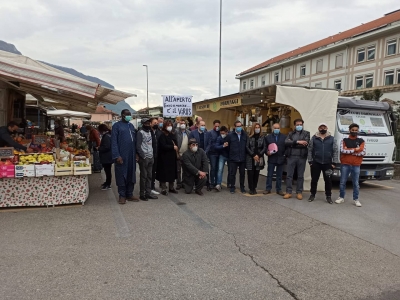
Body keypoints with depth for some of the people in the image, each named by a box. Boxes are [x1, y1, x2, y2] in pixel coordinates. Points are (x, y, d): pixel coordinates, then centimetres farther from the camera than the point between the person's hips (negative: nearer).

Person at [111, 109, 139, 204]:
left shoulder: (131, 126, 15)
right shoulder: (117, 125, -3)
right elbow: (114, 142, -8)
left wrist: (136, 153, 6)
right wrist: (116, 156, -15)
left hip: (131, 155, 5)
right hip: (121, 156, -5)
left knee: (131, 174, 9)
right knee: (121, 175, 2)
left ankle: (129, 194, 19)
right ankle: (122, 195, 12)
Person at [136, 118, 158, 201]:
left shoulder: (149, 132, 15)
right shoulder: (140, 132, -7)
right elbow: (138, 146, -11)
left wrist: (153, 155, 12)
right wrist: (143, 156, -15)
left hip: (150, 157, 7)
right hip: (144, 158, -7)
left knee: (149, 176, 10)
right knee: (144, 176, -2)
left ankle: (148, 193, 17)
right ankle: (142, 194, 6)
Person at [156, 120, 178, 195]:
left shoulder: (172, 135, 14)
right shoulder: (162, 136, -9)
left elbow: (176, 143, 16)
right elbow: (163, 146, -18)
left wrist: (175, 146, -7)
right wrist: (173, 147, -11)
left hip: (172, 156, 7)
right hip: (164, 157, -7)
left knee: (172, 172, 10)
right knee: (164, 172, -2)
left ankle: (171, 187, 22)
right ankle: (163, 188, 7)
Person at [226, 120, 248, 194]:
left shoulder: (245, 135, 3)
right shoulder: (230, 135, -2)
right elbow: (227, 146, 2)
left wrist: (245, 155, 3)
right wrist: (230, 154, 3)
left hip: (242, 159, 2)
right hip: (233, 159, -2)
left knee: (242, 173, 11)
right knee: (232, 174, 4)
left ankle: (242, 187, 24)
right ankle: (232, 187, 17)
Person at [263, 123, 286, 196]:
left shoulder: (284, 137, 5)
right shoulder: (268, 137, 7)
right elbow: (265, 147, 7)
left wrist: (285, 155, -6)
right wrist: (267, 152, -12)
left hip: (280, 159, 0)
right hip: (271, 159, 0)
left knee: (279, 175, 7)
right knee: (269, 175, 4)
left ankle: (279, 189, 16)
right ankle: (268, 189, 12)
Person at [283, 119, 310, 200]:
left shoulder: (306, 133, 8)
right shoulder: (290, 134, 12)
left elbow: (305, 143, -10)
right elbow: (286, 142, -5)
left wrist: (292, 143, -7)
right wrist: (297, 142, -15)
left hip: (301, 157, -1)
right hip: (291, 156, 1)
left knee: (300, 176, 6)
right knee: (289, 175, 3)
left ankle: (299, 192, 14)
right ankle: (288, 192, 9)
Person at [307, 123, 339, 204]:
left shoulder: (332, 139, 4)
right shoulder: (314, 138, 3)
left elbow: (335, 151, 3)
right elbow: (310, 150, 2)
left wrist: (334, 162, -3)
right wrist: (310, 161, -3)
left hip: (328, 163, 0)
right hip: (316, 163, 0)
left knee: (328, 180, 4)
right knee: (314, 180, 7)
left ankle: (328, 196, 15)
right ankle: (312, 195, 20)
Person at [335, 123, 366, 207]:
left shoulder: (361, 141, 7)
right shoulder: (344, 140, 5)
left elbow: (363, 152, -6)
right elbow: (342, 150, -11)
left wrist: (349, 151, -9)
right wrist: (355, 150, -11)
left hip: (356, 165, 0)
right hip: (345, 164, 0)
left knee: (356, 183, 4)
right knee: (342, 182, 6)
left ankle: (356, 199, 13)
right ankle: (341, 197, 17)